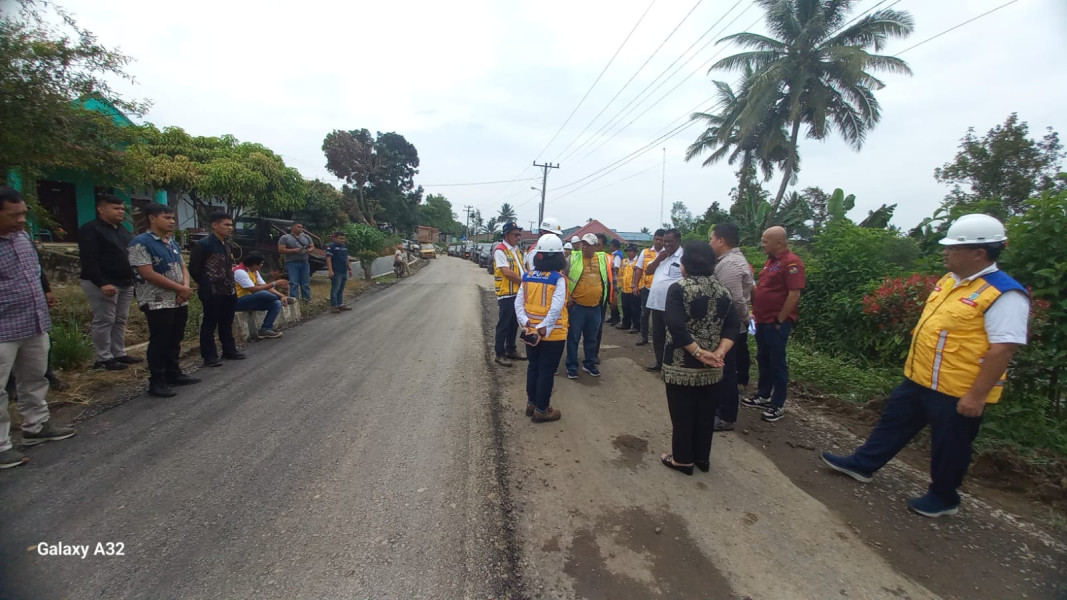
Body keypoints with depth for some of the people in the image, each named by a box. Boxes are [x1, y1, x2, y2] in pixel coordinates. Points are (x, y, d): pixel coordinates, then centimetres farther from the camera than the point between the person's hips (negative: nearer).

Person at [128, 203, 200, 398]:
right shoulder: (141, 243, -11)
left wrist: (186, 287, -5)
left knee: (175, 340, 15)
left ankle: (173, 374, 26)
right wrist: (179, 288, -15)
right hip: (157, 303, -8)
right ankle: (156, 382, 7)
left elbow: (183, 267, 15)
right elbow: (147, 273, -18)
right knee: (159, 342, -2)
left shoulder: (173, 243, 14)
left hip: (179, 301, 8)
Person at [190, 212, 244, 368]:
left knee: (227, 323, 17)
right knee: (210, 324, 2)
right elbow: (194, 268, -12)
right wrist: (204, 285, -3)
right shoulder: (203, 244, -13)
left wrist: (231, 284, 13)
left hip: (229, 291, 8)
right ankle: (209, 356, 10)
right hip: (212, 293, -8)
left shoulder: (227, 245, 12)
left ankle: (229, 350, 28)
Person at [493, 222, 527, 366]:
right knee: (503, 325, 0)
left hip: (518, 293, 8)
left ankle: (511, 350, 29)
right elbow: (507, 272, -20)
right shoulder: (500, 250, -13)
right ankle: (500, 354, 10)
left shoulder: (517, 249, 15)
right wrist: (524, 281, -13)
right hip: (506, 294, -8)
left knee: (514, 323, 16)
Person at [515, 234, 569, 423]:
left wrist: (526, 325, -7)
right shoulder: (558, 279, -14)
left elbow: (518, 304, -2)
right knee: (546, 372, 7)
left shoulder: (527, 276, 2)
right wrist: (542, 330, -21)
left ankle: (531, 404, 34)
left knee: (533, 367, 21)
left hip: (530, 332, 6)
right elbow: (555, 309, -23)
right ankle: (541, 410, 18)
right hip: (552, 334, -5)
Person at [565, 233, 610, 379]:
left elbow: (607, 278, 18)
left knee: (591, 338, 15)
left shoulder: (603, 259, 5)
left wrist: (604, 295, 13)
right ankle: (571, 366, 13)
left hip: (596, 306, 4)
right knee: (573, 337, 3)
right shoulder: (573, 258, -4)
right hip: (576, 305, -3)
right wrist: (567, 295, -8)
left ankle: (589, 364, 29)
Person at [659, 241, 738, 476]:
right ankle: (703, 457, 31)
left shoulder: (678, 288, -14)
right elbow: (732, 326, -3)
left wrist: (697, 352, -19)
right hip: (711, 367, 5)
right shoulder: (723, 291, 3)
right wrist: (720, 351, -11)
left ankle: (683, 459, 22)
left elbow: (676, 327, -24)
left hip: (681, 365, -5)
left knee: (682, 413, 9)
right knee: (706, 413, 17)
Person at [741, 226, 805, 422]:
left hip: (777, 323, -9)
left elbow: (794, 295, -20)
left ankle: (778, 405, 13)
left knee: (777, 363, 1)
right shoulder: (770, 260, 13)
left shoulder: (791, 262, -16)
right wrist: (757, 313, 14)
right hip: (763, 321, 9)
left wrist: (779, 321, -17)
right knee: (763, 360, 17)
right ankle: (763, 396, 31)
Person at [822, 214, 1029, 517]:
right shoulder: (951, 279, 6)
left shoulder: (1004, 294, -21)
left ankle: (943, 497, 32)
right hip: (919, 378, 8)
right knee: (894, 421, 17)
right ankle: (862, 464, 31)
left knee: (949, 446, 11)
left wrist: (977, 395, -23)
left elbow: (1003, 348, -23)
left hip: (958, 391, -8)